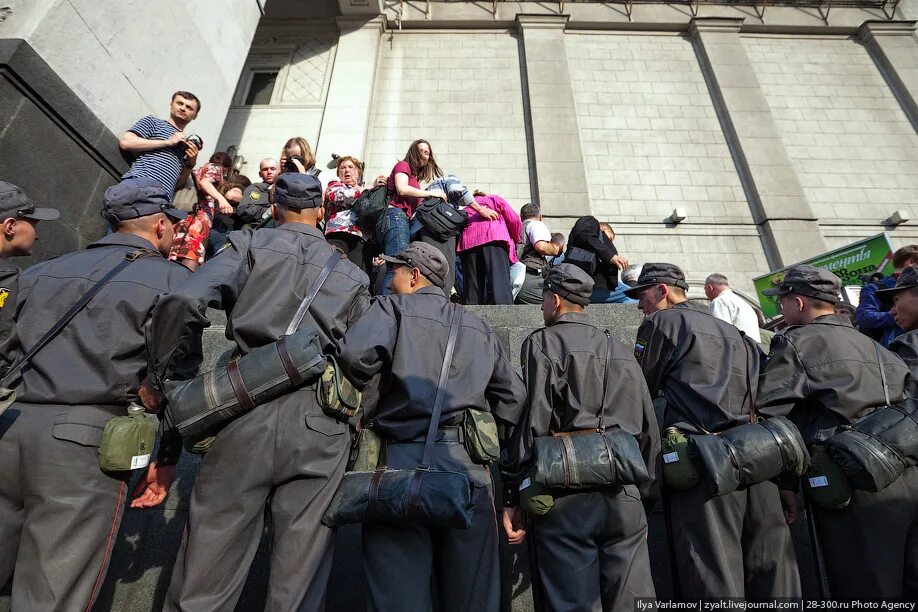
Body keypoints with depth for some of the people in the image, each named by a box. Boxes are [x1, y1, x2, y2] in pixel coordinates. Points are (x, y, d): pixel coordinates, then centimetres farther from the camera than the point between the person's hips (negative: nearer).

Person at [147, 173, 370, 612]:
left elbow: (183, 302, -7)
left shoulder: (251, 244, 9)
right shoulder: (352, 274, 15)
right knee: (299, 573, 12)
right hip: (319, 423, 1)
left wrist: (161, 377, 5)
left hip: (246, 410, -1)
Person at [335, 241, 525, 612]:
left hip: (403, 464, -4)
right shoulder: (479, 328, 17)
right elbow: (513, 395, 17)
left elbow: (354, 354, -18)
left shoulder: (393, 308, 1)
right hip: (468, 467, 5)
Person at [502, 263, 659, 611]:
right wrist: (647, 497, 22)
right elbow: (649, 430, 15)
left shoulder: (543, 343, -4)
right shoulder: (623, 354, 15)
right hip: (625, 496, 6)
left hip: (566, 497, -5)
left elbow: (532, 420, -12)